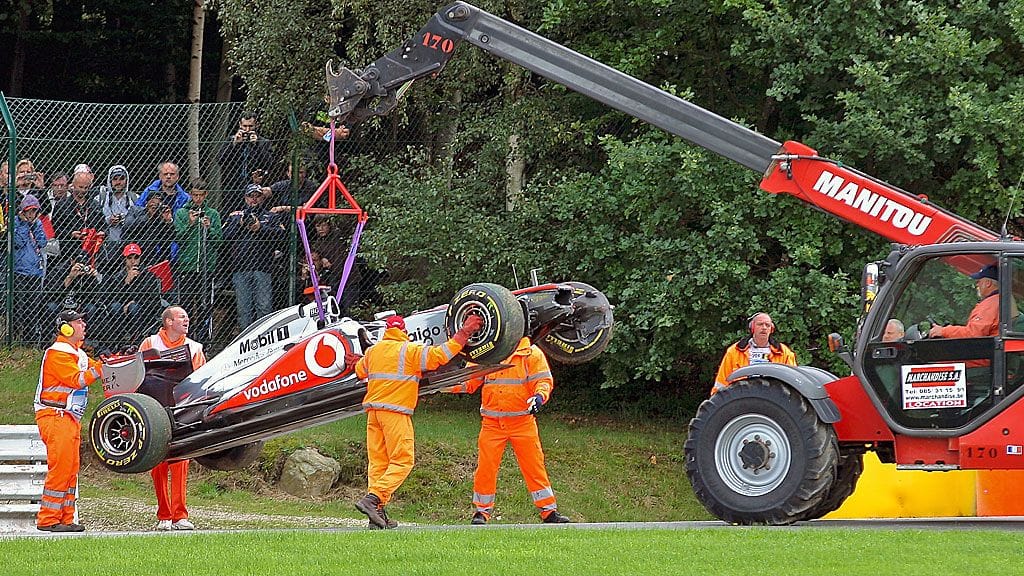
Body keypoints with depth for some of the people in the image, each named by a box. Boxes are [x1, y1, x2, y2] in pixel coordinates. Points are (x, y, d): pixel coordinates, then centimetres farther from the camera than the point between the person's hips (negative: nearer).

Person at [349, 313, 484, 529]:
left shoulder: (373, 351, 15)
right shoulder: (410, 350, -3)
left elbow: (360, 371, 33)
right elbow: (440, 355, -8)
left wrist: (356, 363, 57)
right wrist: (463, 333, 0)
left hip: (373, 410, 6)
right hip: (396, 412, -6)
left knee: (377, 461, 7)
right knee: (402, 461, -4)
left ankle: (377, 513, 0)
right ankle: (373, 499, -21)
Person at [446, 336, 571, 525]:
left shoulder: (531, 354, 0)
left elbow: (543, 380, -4)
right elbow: (470, 382, 11)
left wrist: (539, 396, -25)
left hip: (522, 422, -2)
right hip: (492, 423, 2)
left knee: (534, 466, -1)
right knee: (486, 467, -1)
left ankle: (549, 511, 7)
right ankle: (482, 511, 13)